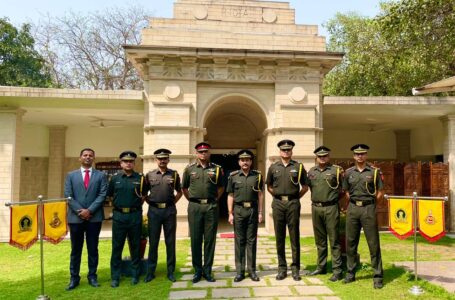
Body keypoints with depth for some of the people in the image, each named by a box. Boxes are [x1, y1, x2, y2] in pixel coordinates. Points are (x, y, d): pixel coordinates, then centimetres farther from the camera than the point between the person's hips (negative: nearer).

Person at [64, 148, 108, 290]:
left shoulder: (101, 175, 5)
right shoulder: (71, 175, 8)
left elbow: (102, 195, -4)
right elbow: (68, 196, 0)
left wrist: (89, 210, -14)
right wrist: (81, 211, -11)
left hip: (94, 217, 0)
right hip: (76, 217, 1)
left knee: (93, 249, 8)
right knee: (75, 249, 9)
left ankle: (92, 276, 19)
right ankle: (74, 278, 20)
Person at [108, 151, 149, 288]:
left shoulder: (140, 178, 2)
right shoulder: (115, 178, 4)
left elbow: (144, 195, 14)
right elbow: (110, 195, 13)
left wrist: (136, 206, 8)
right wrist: (118, 206, 9)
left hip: (135, 215, 0)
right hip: (118, 216, 1)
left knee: (135, 246, 8)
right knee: (117, 246, 5)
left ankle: (135, 275, 21)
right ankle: (115, 277, 16)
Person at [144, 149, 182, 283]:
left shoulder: (174, 174, 5)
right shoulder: (149, 175, 5)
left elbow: (179, 191, 14)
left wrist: (173, 202, 3)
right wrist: (150, 202, 3)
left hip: (170, 210, 0)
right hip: (154, 211, 0)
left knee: (170, 242, 6)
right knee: (153, 242, 6)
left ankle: (171, 272, 16)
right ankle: (150, 272, 17)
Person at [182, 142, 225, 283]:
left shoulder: (217, 169, 5)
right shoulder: (189, 169, 5)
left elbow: (221, 187, 15)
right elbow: (184, 188, 14)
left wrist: (214, 199, 7)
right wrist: (192, 200, 8)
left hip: (211, 207, 0)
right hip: (194, 207, 0)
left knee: (210, 240, 5)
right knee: (195, 240, 5)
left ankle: (207, 271, 16)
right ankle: (197, 271, 18)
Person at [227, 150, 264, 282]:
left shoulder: (257, 175, 4)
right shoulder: (233, 176, 4)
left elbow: (260, 195, 6)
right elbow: (230, 196, 5)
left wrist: (260, 212, 1)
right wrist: (230, 213, -1)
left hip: (253, 210, 0)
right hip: (238, 210, 0)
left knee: (252, 240, 5)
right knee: (239, 241, 4)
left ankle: (252, 270, 14)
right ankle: (240, 271, 12)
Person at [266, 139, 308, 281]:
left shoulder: (298, 167, 4)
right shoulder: (273, 167, 7)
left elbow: (305, 187, 9)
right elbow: (269, 186, 15)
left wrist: (295, 198, 4)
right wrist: (278, 196, 8)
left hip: (293, 204, -1)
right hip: (278, 204, 1)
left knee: (294, 236, 2)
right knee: (280, 237, 5)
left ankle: (295, 268, 12)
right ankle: (282, 268, 15)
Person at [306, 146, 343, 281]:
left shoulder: (336, 170, -3)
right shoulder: (311, 171, 10)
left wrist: (333, 197, 0)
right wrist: (316, 199, 12)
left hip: (331, 208, -4)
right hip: (316, 208, 5)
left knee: (334, 240, -1)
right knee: (320, 240, 14)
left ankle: (337, 270, 6)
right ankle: (321, 267, 25)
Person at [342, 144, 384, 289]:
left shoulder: (374, 171, 0)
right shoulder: (349, 172, 8)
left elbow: (380, 192, 3)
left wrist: (369, 202, 2)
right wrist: (354, 202, 6)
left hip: (368, 209, -3)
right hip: (352, 208, 3)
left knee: (373, 243, 0)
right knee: (350, 242, 8)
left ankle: (377, 276, 10)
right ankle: (351, 273, 20)